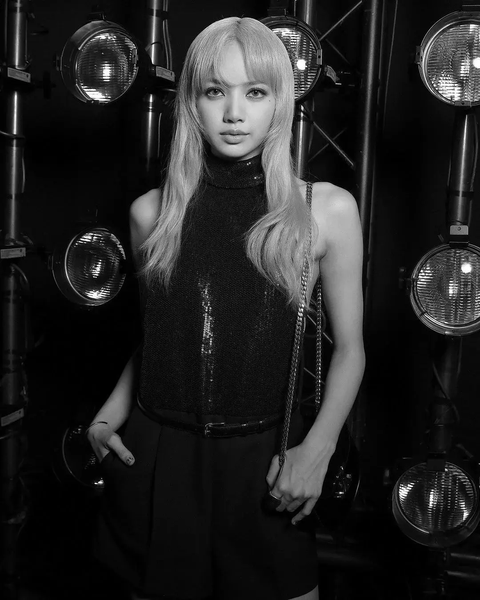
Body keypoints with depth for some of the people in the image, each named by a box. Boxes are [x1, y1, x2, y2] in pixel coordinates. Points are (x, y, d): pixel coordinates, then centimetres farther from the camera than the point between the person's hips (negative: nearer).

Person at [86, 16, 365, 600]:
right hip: (154, 455, 2)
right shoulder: (152, 212, 0)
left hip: (261, 461, -1)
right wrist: (110, 413, 0)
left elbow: (349, 349, 1)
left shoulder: (328, 210, -5)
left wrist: (316, 449, -10)